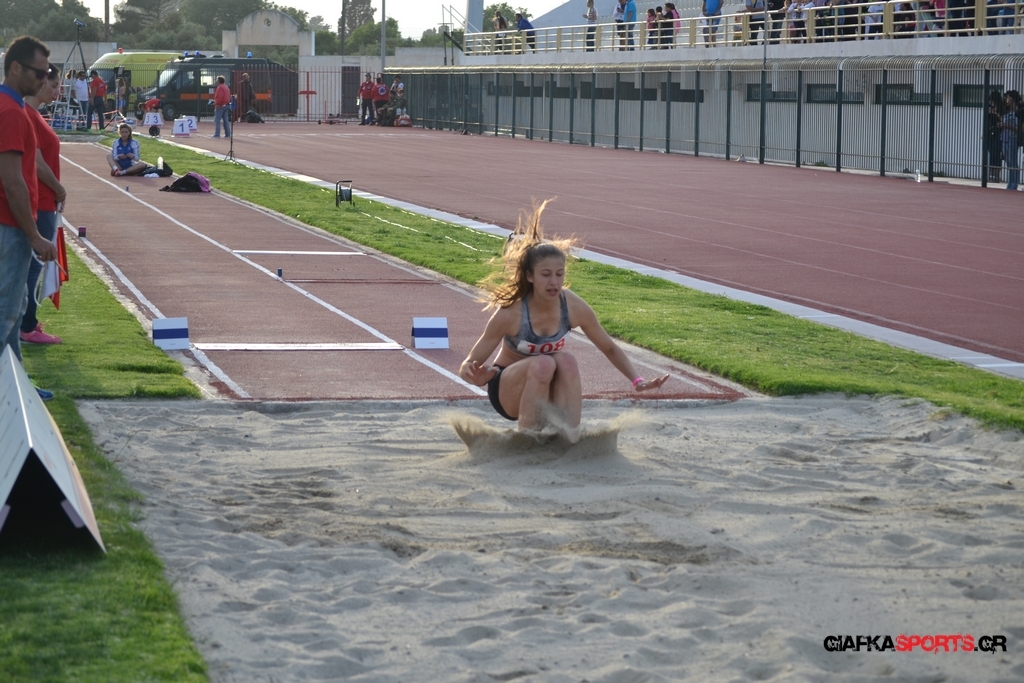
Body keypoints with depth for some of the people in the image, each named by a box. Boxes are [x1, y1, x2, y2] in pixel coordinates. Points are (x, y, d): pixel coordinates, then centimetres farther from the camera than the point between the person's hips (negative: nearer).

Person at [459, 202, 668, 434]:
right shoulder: (510, 313, -26)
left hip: (548, 393, 3)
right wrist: (472, 374, -44)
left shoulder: (574, 307, -17)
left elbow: (610, 348, 0)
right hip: (508, 389, -3)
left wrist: (637, 380, -12)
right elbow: (470, 364, -21)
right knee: (542, 364, -34)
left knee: (566, 360, -30)